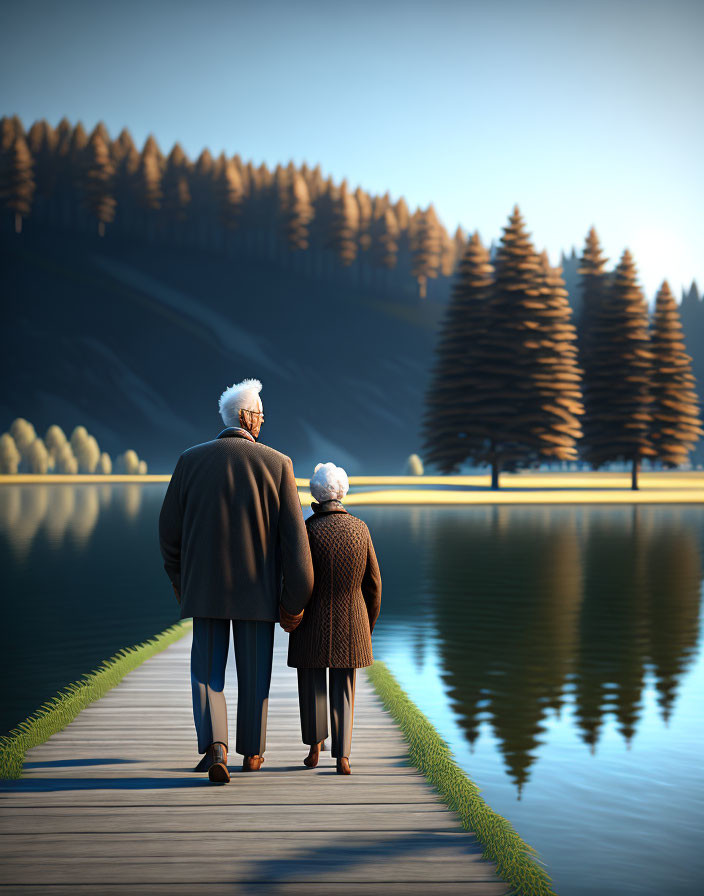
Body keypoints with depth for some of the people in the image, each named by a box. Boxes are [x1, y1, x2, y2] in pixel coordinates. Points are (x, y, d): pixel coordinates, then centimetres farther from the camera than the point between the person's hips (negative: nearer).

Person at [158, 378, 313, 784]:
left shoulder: (191, 459, -2)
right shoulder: (277, 463, -7)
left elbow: (170, 528, 2)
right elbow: (294, 536, -9)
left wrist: (179, 576, 17)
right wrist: (295, 599, -3)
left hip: (206, 584, 1)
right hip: (257, 589, 0)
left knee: (207, 672, 7)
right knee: (254, 672, 15)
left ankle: (215, 746, -14)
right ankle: (252, 751, 26)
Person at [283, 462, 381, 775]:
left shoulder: (308, 530, -13)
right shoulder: (360, 528, -1)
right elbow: (373, 583, 3)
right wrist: (368, 625, 14)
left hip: (314, 623, -3)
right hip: (351, 624, 3)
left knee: (311, 685, 16)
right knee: (343, 689, 10)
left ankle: (314, 746, 16)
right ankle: (342, 757, 3)